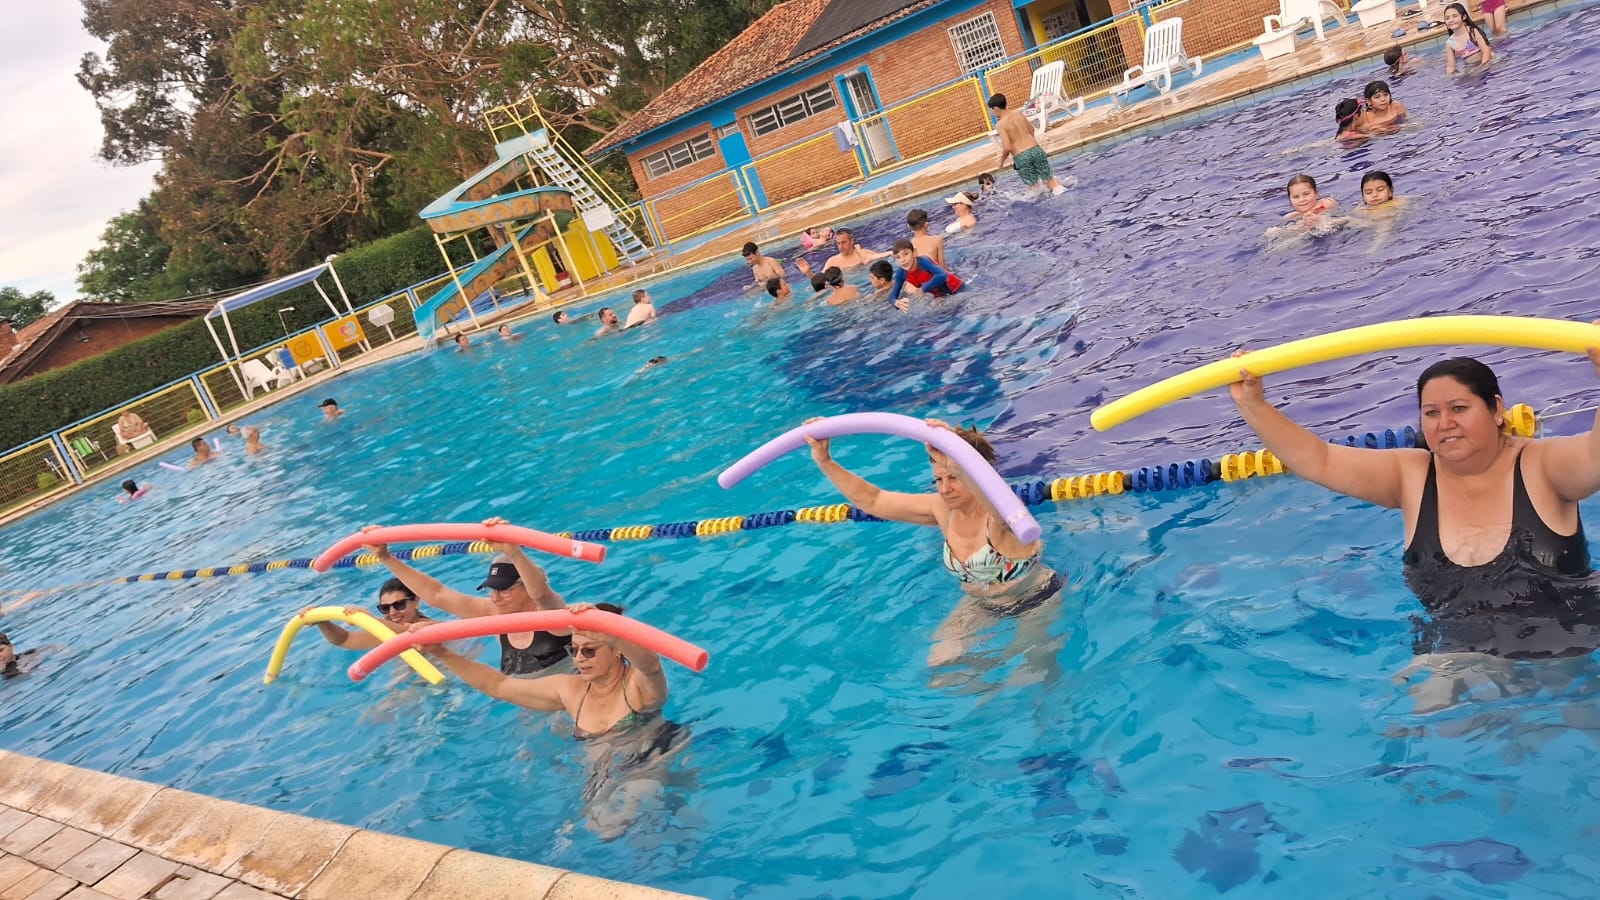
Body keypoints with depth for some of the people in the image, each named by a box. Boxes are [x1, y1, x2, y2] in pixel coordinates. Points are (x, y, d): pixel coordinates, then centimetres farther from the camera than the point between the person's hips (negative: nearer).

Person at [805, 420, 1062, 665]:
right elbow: (871, 500, -7)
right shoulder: (943, 509, -10)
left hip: (1037, 599, -6)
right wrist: (825, 461, -17)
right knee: (941, 660, -2)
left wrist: (955, 465, -77)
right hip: (981, 604, 6)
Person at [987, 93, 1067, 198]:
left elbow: (1007, 147, -17)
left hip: (1021, 157, -5)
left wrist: (1002, 160, 1)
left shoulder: (1000, 124, -10)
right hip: (1035, 149, 5)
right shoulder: (1018, 114, 7)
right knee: (1049, 180, 11)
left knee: (1033, 187, 8)